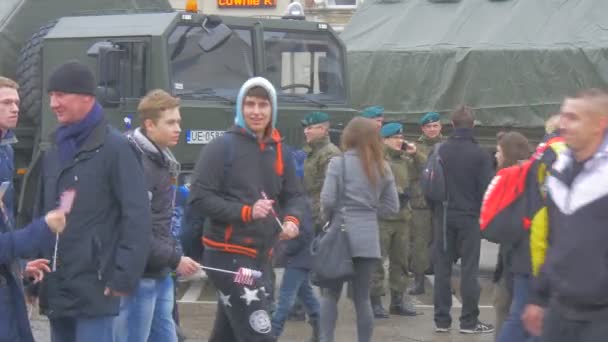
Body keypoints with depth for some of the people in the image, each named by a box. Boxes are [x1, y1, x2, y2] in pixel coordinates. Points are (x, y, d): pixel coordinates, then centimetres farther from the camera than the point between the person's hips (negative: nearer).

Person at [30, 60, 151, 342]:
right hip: (56, 289, 7)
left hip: (94, 289, -7)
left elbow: (137, 217, -12)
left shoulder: (115, 148, -7)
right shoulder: (52, 152, 14)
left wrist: (124, 276, -16)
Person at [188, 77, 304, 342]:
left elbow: (294, 195, 18)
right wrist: (245, 212, -23)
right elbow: (199, 197, -14)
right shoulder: (222, 147, -9)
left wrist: (292, 219, -5)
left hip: (261, 256, 7)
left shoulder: (278, 151, 12)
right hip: (228, 254, -7)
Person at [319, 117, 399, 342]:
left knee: (330, 294, 9)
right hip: (368, 237, 3)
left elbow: (327, 200, -12)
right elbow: (392, 207, 9)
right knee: (362, 297, 8)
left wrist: (328, 217, 7)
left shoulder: (338, 163, -5)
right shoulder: (382, 167, 8)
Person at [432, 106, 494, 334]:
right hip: (469, 217, -2)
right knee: (469, 269, 2)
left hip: (443, 217, 2)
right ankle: (469, 321, 3)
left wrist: (435, 212, 12)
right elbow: (486, 189, -8)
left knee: (442, 268, 8)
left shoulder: (440, 152, -2)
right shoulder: (480, 155, -9)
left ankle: (441, 319, 9)